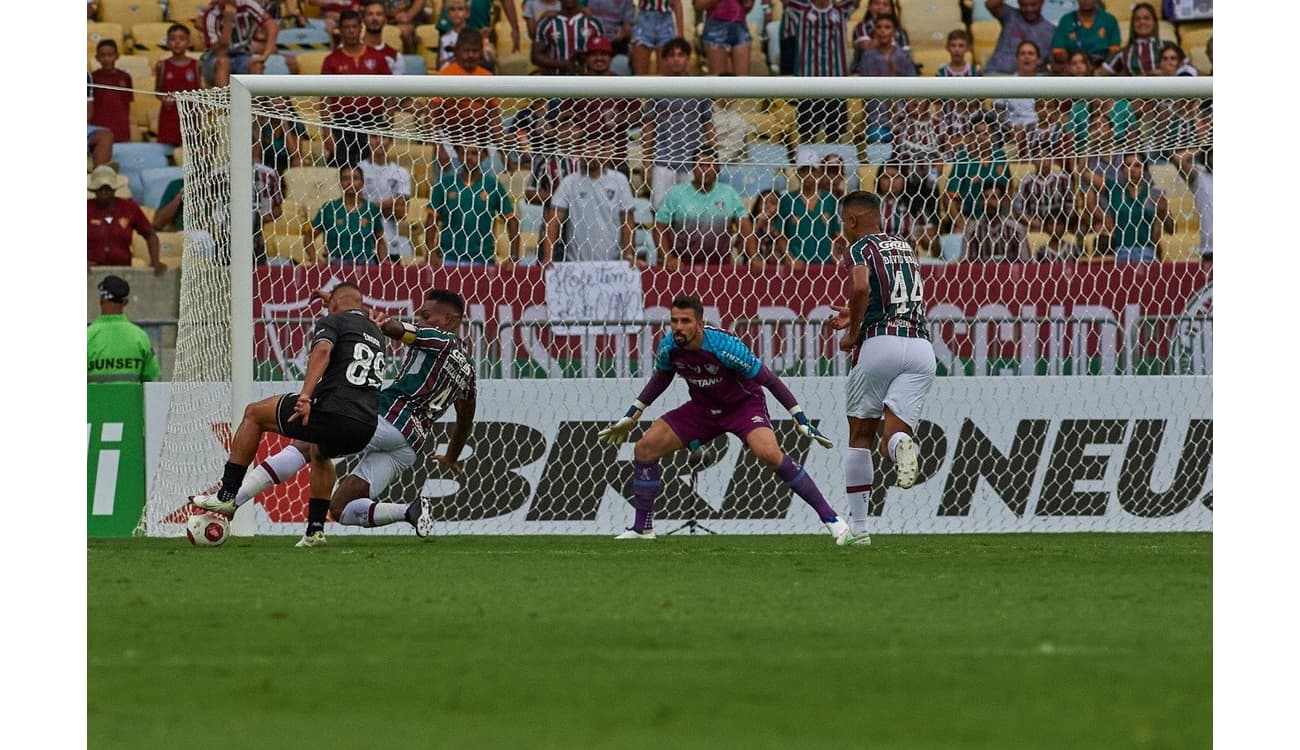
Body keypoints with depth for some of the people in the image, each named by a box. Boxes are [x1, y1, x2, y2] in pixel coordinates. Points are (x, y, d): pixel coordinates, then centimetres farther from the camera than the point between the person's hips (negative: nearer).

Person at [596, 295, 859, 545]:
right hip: (703, 408, 6)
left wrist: (801, 419, -21)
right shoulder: (668, 348, -14)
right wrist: (631, 416, 15)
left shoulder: (725, 347, -31)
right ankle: (642, 528, 9)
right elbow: (660, 379, 11)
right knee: (644, 448, -6)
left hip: (744, 404, -6)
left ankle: (831, 519, -25)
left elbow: (769, 380, -22)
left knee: (769, 453, -32)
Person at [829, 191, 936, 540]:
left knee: (860, 435, 13)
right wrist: (855, 316, 36)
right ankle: (903, 443, -37)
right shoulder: (904, 247, 23)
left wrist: (852, 333, -5)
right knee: (892, 437, 1)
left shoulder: (860, 249, 2)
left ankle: (857, 526, 13)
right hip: (921, 345, 4)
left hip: (881, 343, -4)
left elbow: (861, 288, -18)